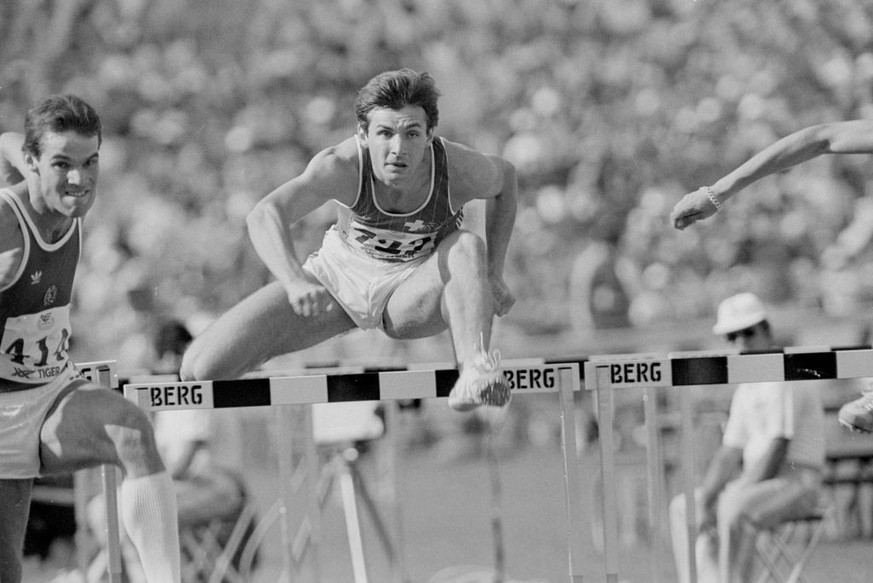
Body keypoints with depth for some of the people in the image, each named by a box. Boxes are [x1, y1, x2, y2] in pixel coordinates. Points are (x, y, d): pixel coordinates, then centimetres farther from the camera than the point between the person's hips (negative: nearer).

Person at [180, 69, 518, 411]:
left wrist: (493, 276, -5)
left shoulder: (460, 170, -26)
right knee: (200, 370, -14)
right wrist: (295, 281, -66)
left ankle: (474, 373, -43)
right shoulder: (342, 166, -32)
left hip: (410, 297, 0)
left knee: (468, 249, -35)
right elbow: (265, 215, -47)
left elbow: (505, 177, 0)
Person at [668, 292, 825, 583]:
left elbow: (776, 451, -18)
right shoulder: (745, 390, 19)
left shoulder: (786, 378, -10)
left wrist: (739, 493, -20)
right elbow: (729, 455, 14)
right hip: (752, 485, 10)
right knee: (682, 507, 3)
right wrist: (704, 499, -2)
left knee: (733, 506, -34)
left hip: (796, 481, -10)